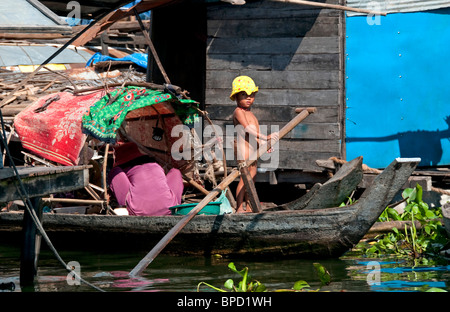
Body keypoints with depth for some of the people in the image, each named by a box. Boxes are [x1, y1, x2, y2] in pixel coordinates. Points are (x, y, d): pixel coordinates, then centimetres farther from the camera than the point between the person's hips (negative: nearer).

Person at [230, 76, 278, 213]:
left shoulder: (249, 113, 19)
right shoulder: (239, 111, -11)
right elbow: (247, 128, -22)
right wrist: (265, 137, -27)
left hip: (252, 149, 10)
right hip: (243, 148, -10)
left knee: (252, 179, 11)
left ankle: (249, 207, 15)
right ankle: (239, 208, -11)